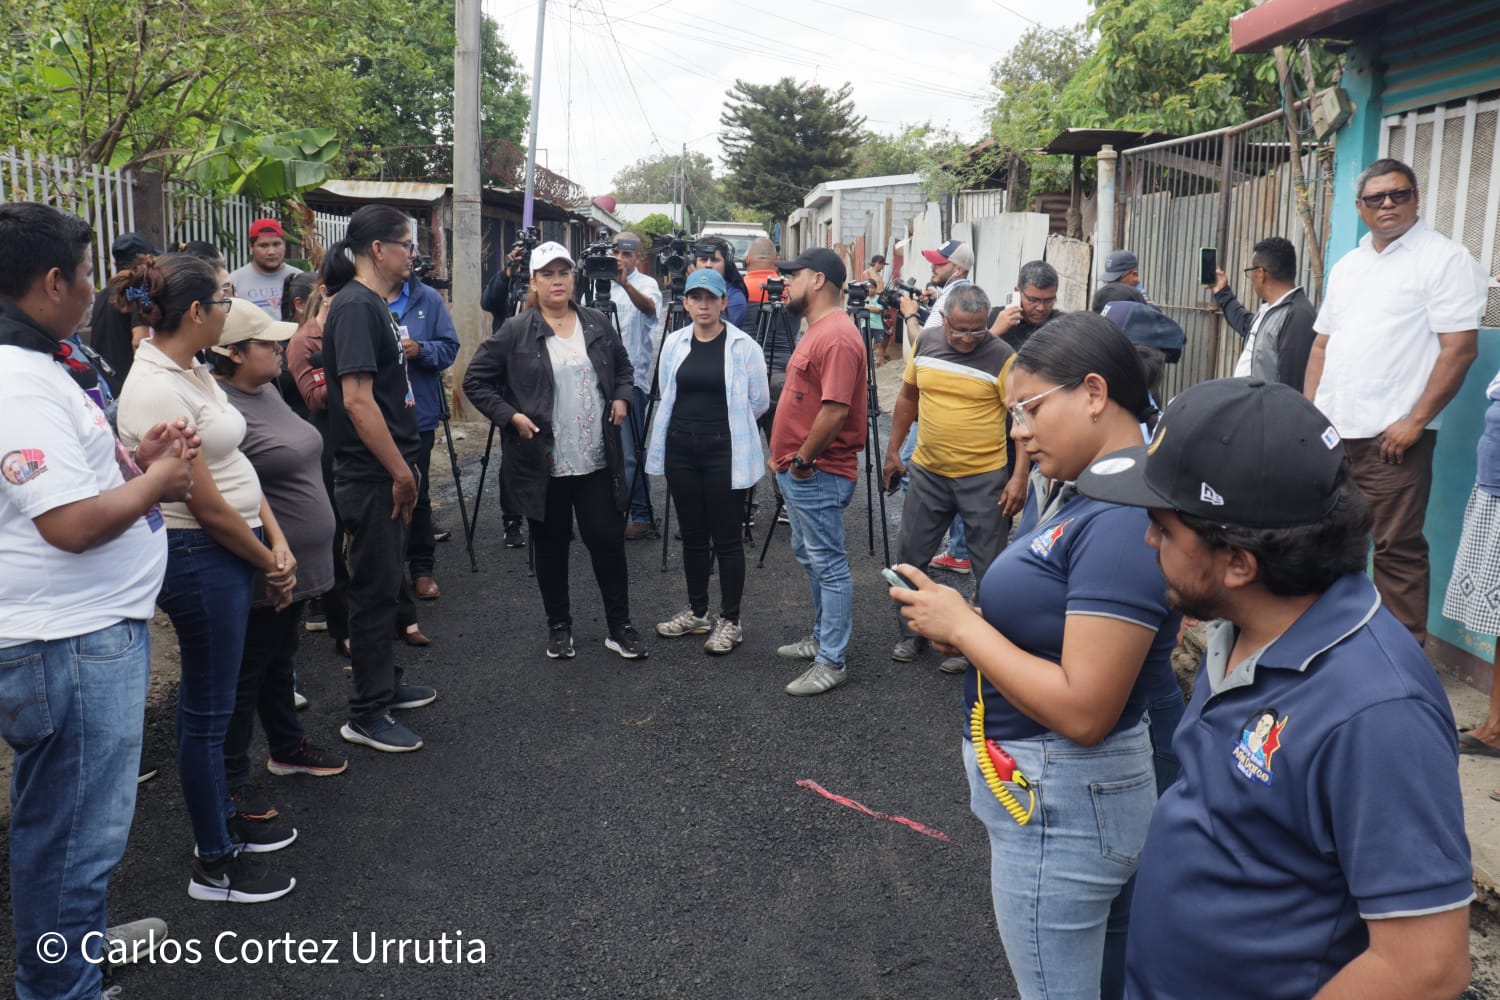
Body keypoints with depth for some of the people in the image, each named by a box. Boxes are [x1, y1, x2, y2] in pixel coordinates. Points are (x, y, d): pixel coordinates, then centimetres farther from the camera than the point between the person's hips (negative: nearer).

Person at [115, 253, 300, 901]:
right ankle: (215, 866, 17)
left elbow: (236, 465, 8)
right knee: (208, 708, 3)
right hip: (199, 556, -9)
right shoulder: (157, 390, -21)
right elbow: (207, 505, -19)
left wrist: (277, 540, 0)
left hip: (235, 549, 9)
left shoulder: (192, 372, 8)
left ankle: (224, 819, 38)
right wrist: (269, 563, -7)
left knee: (210, 700, 21)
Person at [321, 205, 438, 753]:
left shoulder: (375, 305, 13)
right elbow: (357, 400, -24)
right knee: (375, 589, -1)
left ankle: (385, 682, 34)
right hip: (371, 476, -10)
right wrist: (401, 472, -19)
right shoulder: (355, 307, -17)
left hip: (387, 472, 10)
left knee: (386, 584, 19)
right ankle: (366, 715, 10)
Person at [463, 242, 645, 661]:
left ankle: (620, 626, 19)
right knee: (551, 546, 11)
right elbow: (475, 381, 0)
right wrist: (510, 415, -11)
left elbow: (624, 368, 21)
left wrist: (622, 398, 3)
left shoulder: (597, 324, 7)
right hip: (543, 463, -2)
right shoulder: (515, 332, -4)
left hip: (597, 460, 2)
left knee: (608, 540, 5)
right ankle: (559, 626, 28)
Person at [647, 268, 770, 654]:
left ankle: (729, 621, 11)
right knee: (692, 535, 13)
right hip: (681, 448, 4)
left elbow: (759, 401, 0)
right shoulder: (674, 343, 6)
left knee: (727, 537, 1)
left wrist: (728, 421, 10)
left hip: (724, 450, -4)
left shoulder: (743, 346, -7)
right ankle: (697, 611, 27)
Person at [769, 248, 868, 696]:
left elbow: (835, 410, -27)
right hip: (799, 471, 11)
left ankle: (832, 662, 6)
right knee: (809, 556, 20)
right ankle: (823, 637, 34)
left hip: (817, 474, -11)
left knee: (828, 564, -2)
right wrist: (785, 454, 16)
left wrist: (803, 460, -18)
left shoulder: (837, 337, -20)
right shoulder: (817, 329, 14)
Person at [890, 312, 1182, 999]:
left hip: (1061, 802, -9)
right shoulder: (1074, 494, 4)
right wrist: (963, 623, -7)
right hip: (1042, 786, 9)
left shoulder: (1122, 520, -25)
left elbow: (1083, 710, -28)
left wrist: (961, 626, -19)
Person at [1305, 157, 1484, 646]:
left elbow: (1460, 348, -10)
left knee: (1397, 549, -2)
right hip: (1330, 430, 6)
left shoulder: (1444, 258, -3)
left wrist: (1416, 421, -15)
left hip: (1391, 435, -6)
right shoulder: (1347, 266, 16)